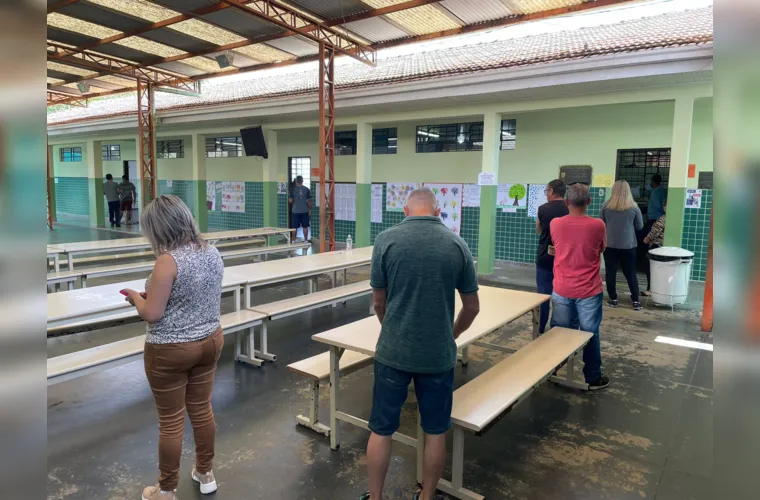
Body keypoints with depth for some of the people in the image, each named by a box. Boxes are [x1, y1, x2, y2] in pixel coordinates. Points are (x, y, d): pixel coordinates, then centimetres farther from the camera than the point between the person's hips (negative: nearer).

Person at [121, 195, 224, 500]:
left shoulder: (168, 261, -23)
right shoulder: (213, 254, 0)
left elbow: (152, 314, -21)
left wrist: (135, 297, 0)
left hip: (170, 351, -7)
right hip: (210, 341, 7)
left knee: (170, 421, 9)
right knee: (202, 410, 20)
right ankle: (205, 474, 38)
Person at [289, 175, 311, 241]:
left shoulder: (293, 189, -5)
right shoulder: (306, 189, -1)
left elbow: (290, 201, -5)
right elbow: (309, 201, -1)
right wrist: (309, 209, 10)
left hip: (295, 211, -1)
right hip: (305, 211, 1)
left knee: (294, 227, 6)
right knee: (305, 227, 7)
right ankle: (306, 240, 10)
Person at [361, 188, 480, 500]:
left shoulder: (386, 240, -6)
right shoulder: (457, 245, -2)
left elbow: (378, 302, 1)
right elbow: (472, 307, 4)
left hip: (392, 352, -1)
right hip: (438, 355, 1)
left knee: (381, 429, 14)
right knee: (435, 431, 17)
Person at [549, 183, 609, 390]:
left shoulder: (555, 224, -7)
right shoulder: (598, 225, -12)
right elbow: (602, 249, 7)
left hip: (561, 290, 2)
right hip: (589, 291, -2)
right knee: (590, 334, 10)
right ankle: (592, 378, 21)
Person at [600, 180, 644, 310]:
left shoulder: (606, 205, -5)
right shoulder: (634, 207, -6)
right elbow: (639, 226, 4)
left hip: (609, 244, 0)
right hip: (628, 245, 0)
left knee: (611, 272, 7)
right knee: (631, 273, 9)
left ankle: (613, 299, 12)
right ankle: (636, 301, 11)